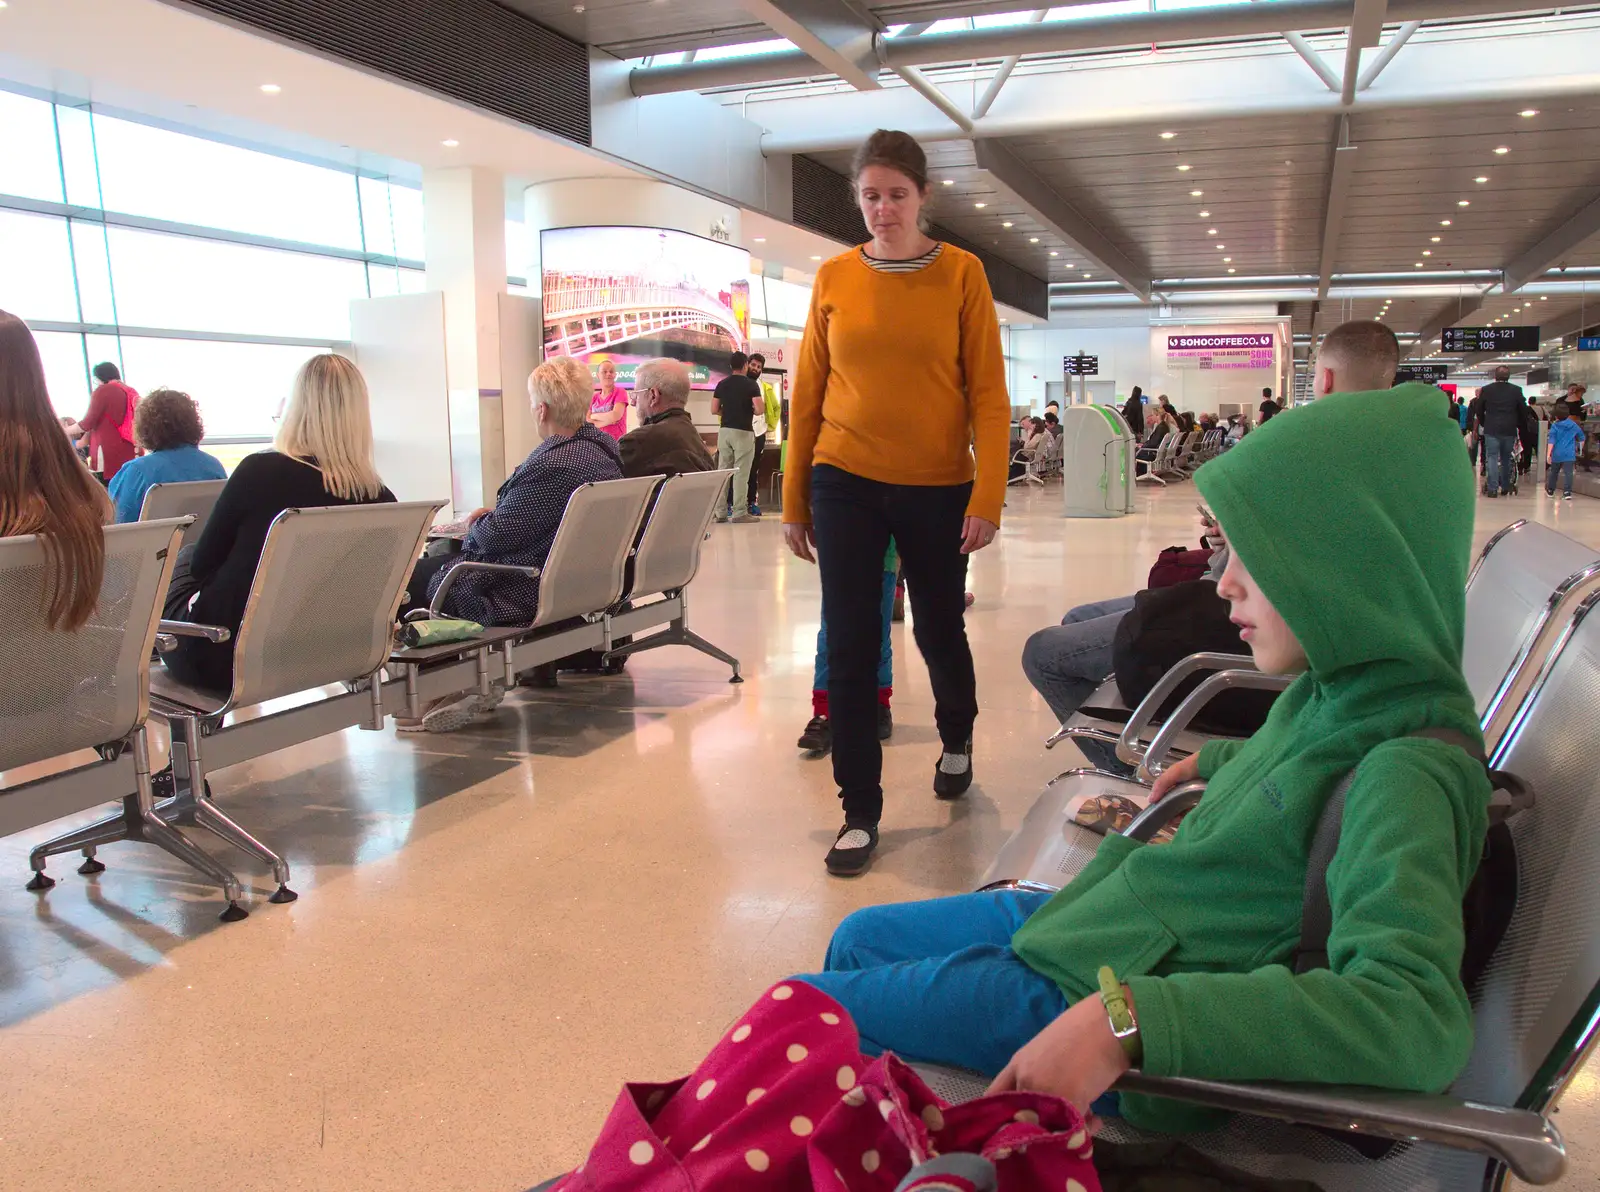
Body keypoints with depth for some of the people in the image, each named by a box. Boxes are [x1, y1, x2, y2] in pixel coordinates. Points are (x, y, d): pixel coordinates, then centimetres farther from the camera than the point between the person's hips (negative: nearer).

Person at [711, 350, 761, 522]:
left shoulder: (722, 384, 7)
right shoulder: (751, 385, -6)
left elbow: (714, 409, 6)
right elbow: (758, 409, -14)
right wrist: (748, 410, 7)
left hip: (725, 430, 5)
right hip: (743, 432, -5)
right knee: (741, 473, -3)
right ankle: (740, 513, -4)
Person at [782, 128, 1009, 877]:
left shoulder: (961, 274, -1)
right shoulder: (834, 278, 4)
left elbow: (988, 394, -5)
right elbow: (807, 392, 6)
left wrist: (987, 498, -13)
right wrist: (794, 500, 5)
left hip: (937, 488, -1)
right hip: (845, 484, 1)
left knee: (939, 631, 14)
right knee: (849, 648, 1)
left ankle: (956, 740, 46)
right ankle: (860, 811, 14)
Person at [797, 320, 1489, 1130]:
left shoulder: (1406, 769, -29)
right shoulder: (1343, 688, -2)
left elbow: (1418, 1018, -43)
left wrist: (1126, 1020, -47)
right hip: (1100, 914, 9)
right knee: (858, 938, 23)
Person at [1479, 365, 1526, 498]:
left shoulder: (1486, 390, -3)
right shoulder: (1516, 390, 0)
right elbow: (1522, 411, 5)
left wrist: (1484, 424, 18)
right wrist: (1519, 427, 16)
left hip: (1491, 430, -2)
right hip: (1509, 430, 2)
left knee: (1492, 458, -2)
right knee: (1506, 459, 15)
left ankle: (1492, 488, -10)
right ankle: (1505, 486, 21)